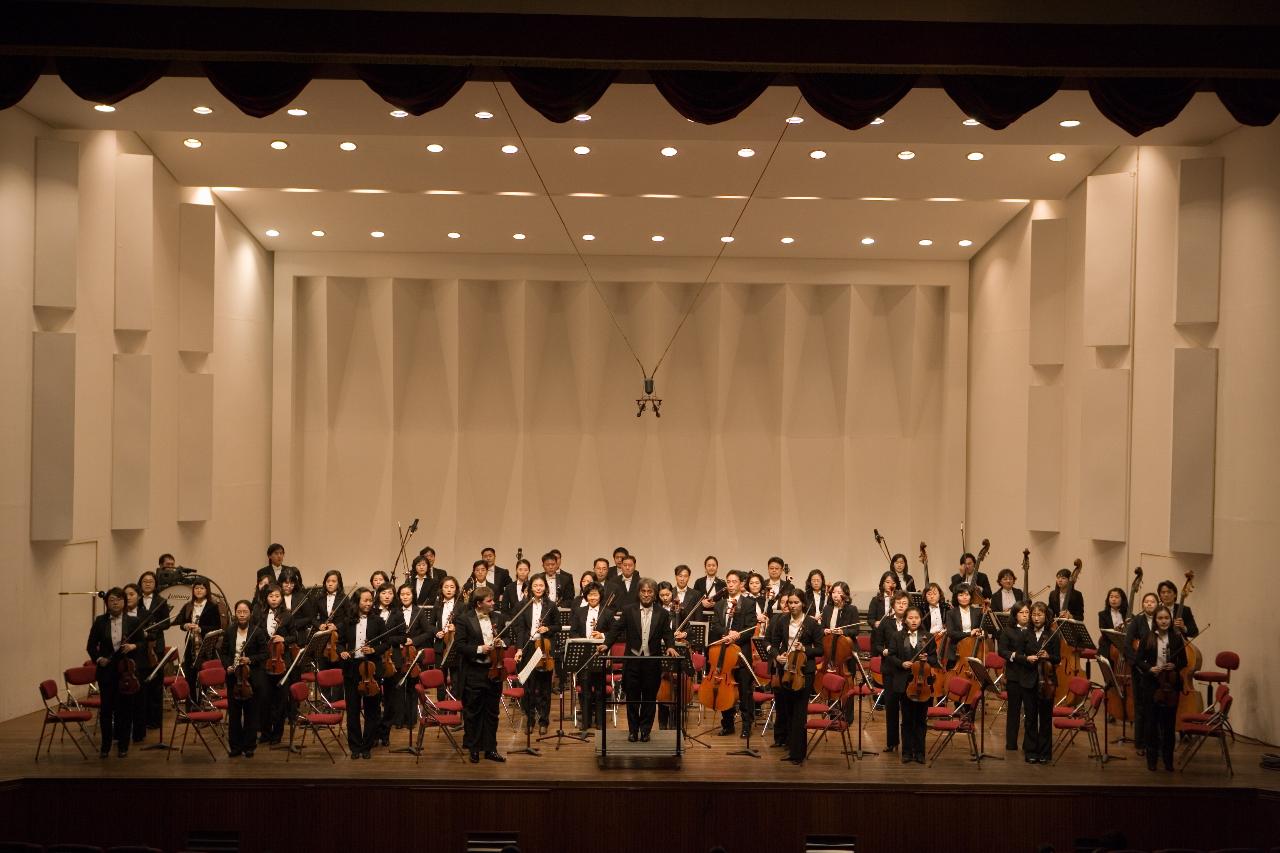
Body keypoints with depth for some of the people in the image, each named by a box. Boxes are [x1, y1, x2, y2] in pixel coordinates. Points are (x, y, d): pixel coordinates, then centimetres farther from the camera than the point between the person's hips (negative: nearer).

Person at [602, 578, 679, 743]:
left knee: (649, 698, 5)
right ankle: (633, 730, 15)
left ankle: (645, 730, 15)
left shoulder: (662, 614, 6)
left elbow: (667, 634, 2)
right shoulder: (628, 611, 4)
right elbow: (616, 629, 0)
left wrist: (670, 646, -17)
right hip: (632, 660, 0)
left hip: (653, 661, 0)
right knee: (632, 698, 5)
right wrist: (606, 644, -13)